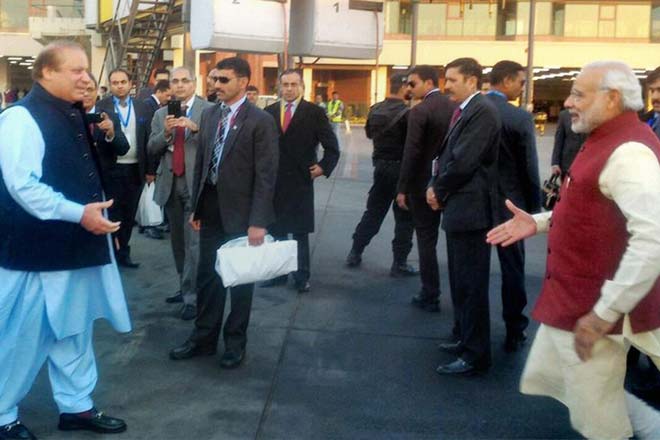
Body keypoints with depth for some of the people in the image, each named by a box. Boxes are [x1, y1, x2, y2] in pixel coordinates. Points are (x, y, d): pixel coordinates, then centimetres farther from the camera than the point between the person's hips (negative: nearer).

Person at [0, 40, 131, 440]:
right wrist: (78, 213, -27)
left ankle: (77, 406, 31)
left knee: (74, 330, 17)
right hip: (38, 250, -9)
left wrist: (94, 213, 15)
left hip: (76, 245, 9)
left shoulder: (73, 116, 12)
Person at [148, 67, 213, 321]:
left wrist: (196, 128, -25)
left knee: (193, 241, -8)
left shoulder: (209, 110, -2)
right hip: (170, 183, 5)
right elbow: (151, 150, 6)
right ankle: (185, 287, 26)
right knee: (178, 240, 14)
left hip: (197, 183, -5)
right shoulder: (161, 114, 12)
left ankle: (192, 297, -3)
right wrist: (165, 133, -12)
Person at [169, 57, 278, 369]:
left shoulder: (260, 121, -11)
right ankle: (204, 338, 27)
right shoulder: (209, 115, 8)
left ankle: (235, 342, 24)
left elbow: (266, 175, -14)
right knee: (207, 276, 13)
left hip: (241, 211, -5)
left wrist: (258, 221, -18)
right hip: (210, 208, 5)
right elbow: (201, 162, 12)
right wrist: (196, 206, 10)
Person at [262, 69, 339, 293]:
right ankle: (277, 272, 21)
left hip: (301, 181, -3)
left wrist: (323, 166, -7)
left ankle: (302, 276, 16)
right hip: (273, 181, 3)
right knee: (276, 230, 10)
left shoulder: (314, 112, -2)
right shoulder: (269, 112, 6)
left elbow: (331, 146, 1)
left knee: (301, 232, 7)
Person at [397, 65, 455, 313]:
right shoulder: (455, 107, 4)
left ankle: (430, 297, 9)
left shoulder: (420, 111, -14)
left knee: (426, 241, 3)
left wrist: (402, 189, -11)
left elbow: (411, 153, -17)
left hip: (425, 185, -6)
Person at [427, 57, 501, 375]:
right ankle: (465, 338, 33)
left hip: (470, 210, -10)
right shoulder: (465, 111, 15)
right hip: (459, 208, 10)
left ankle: (475, 355, 7)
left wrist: (438, 190, -7)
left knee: (471, 285, -3)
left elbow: (463, 162, -22)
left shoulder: (482, 111, -16)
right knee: (460, 282, 19)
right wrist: (437, 187, 1)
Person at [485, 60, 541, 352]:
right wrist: (534, 208, 1)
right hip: (508, 204, -3)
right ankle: (514, 332, 15)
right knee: (512, 268, 8)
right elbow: (529, 169, -9)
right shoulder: (520, 118, -12)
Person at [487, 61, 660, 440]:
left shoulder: (629, 150, -22)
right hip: (571, 300, 11)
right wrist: (539, 222, 9)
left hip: (594, 309, -10)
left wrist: (606, 312, -28)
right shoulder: (606, 141, 12)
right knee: (551, 376, 23)